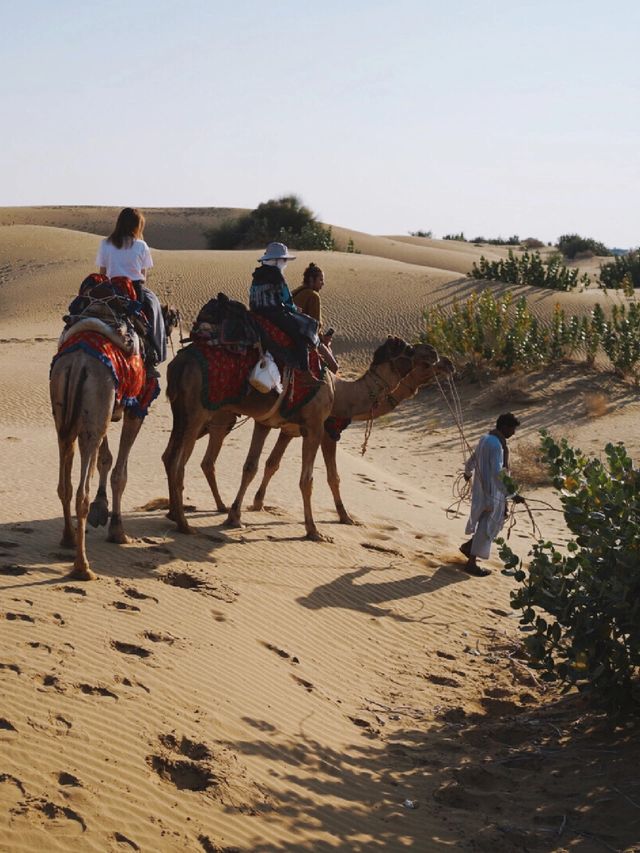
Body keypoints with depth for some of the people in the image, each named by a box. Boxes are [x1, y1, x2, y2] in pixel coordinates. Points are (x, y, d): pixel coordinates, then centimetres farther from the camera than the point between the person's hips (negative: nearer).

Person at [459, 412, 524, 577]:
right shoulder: (496, 445, -23)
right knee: (487, 527, 1)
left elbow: (472, 458, 23)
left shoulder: (485, 439, 6)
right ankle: (471, 563, 8)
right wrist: (512, 494, -30)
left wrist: (468, 472, 44)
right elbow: (498, 473, -30)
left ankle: (469, 545, 31)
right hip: (492, 492, -9)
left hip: (481, 489, 9)